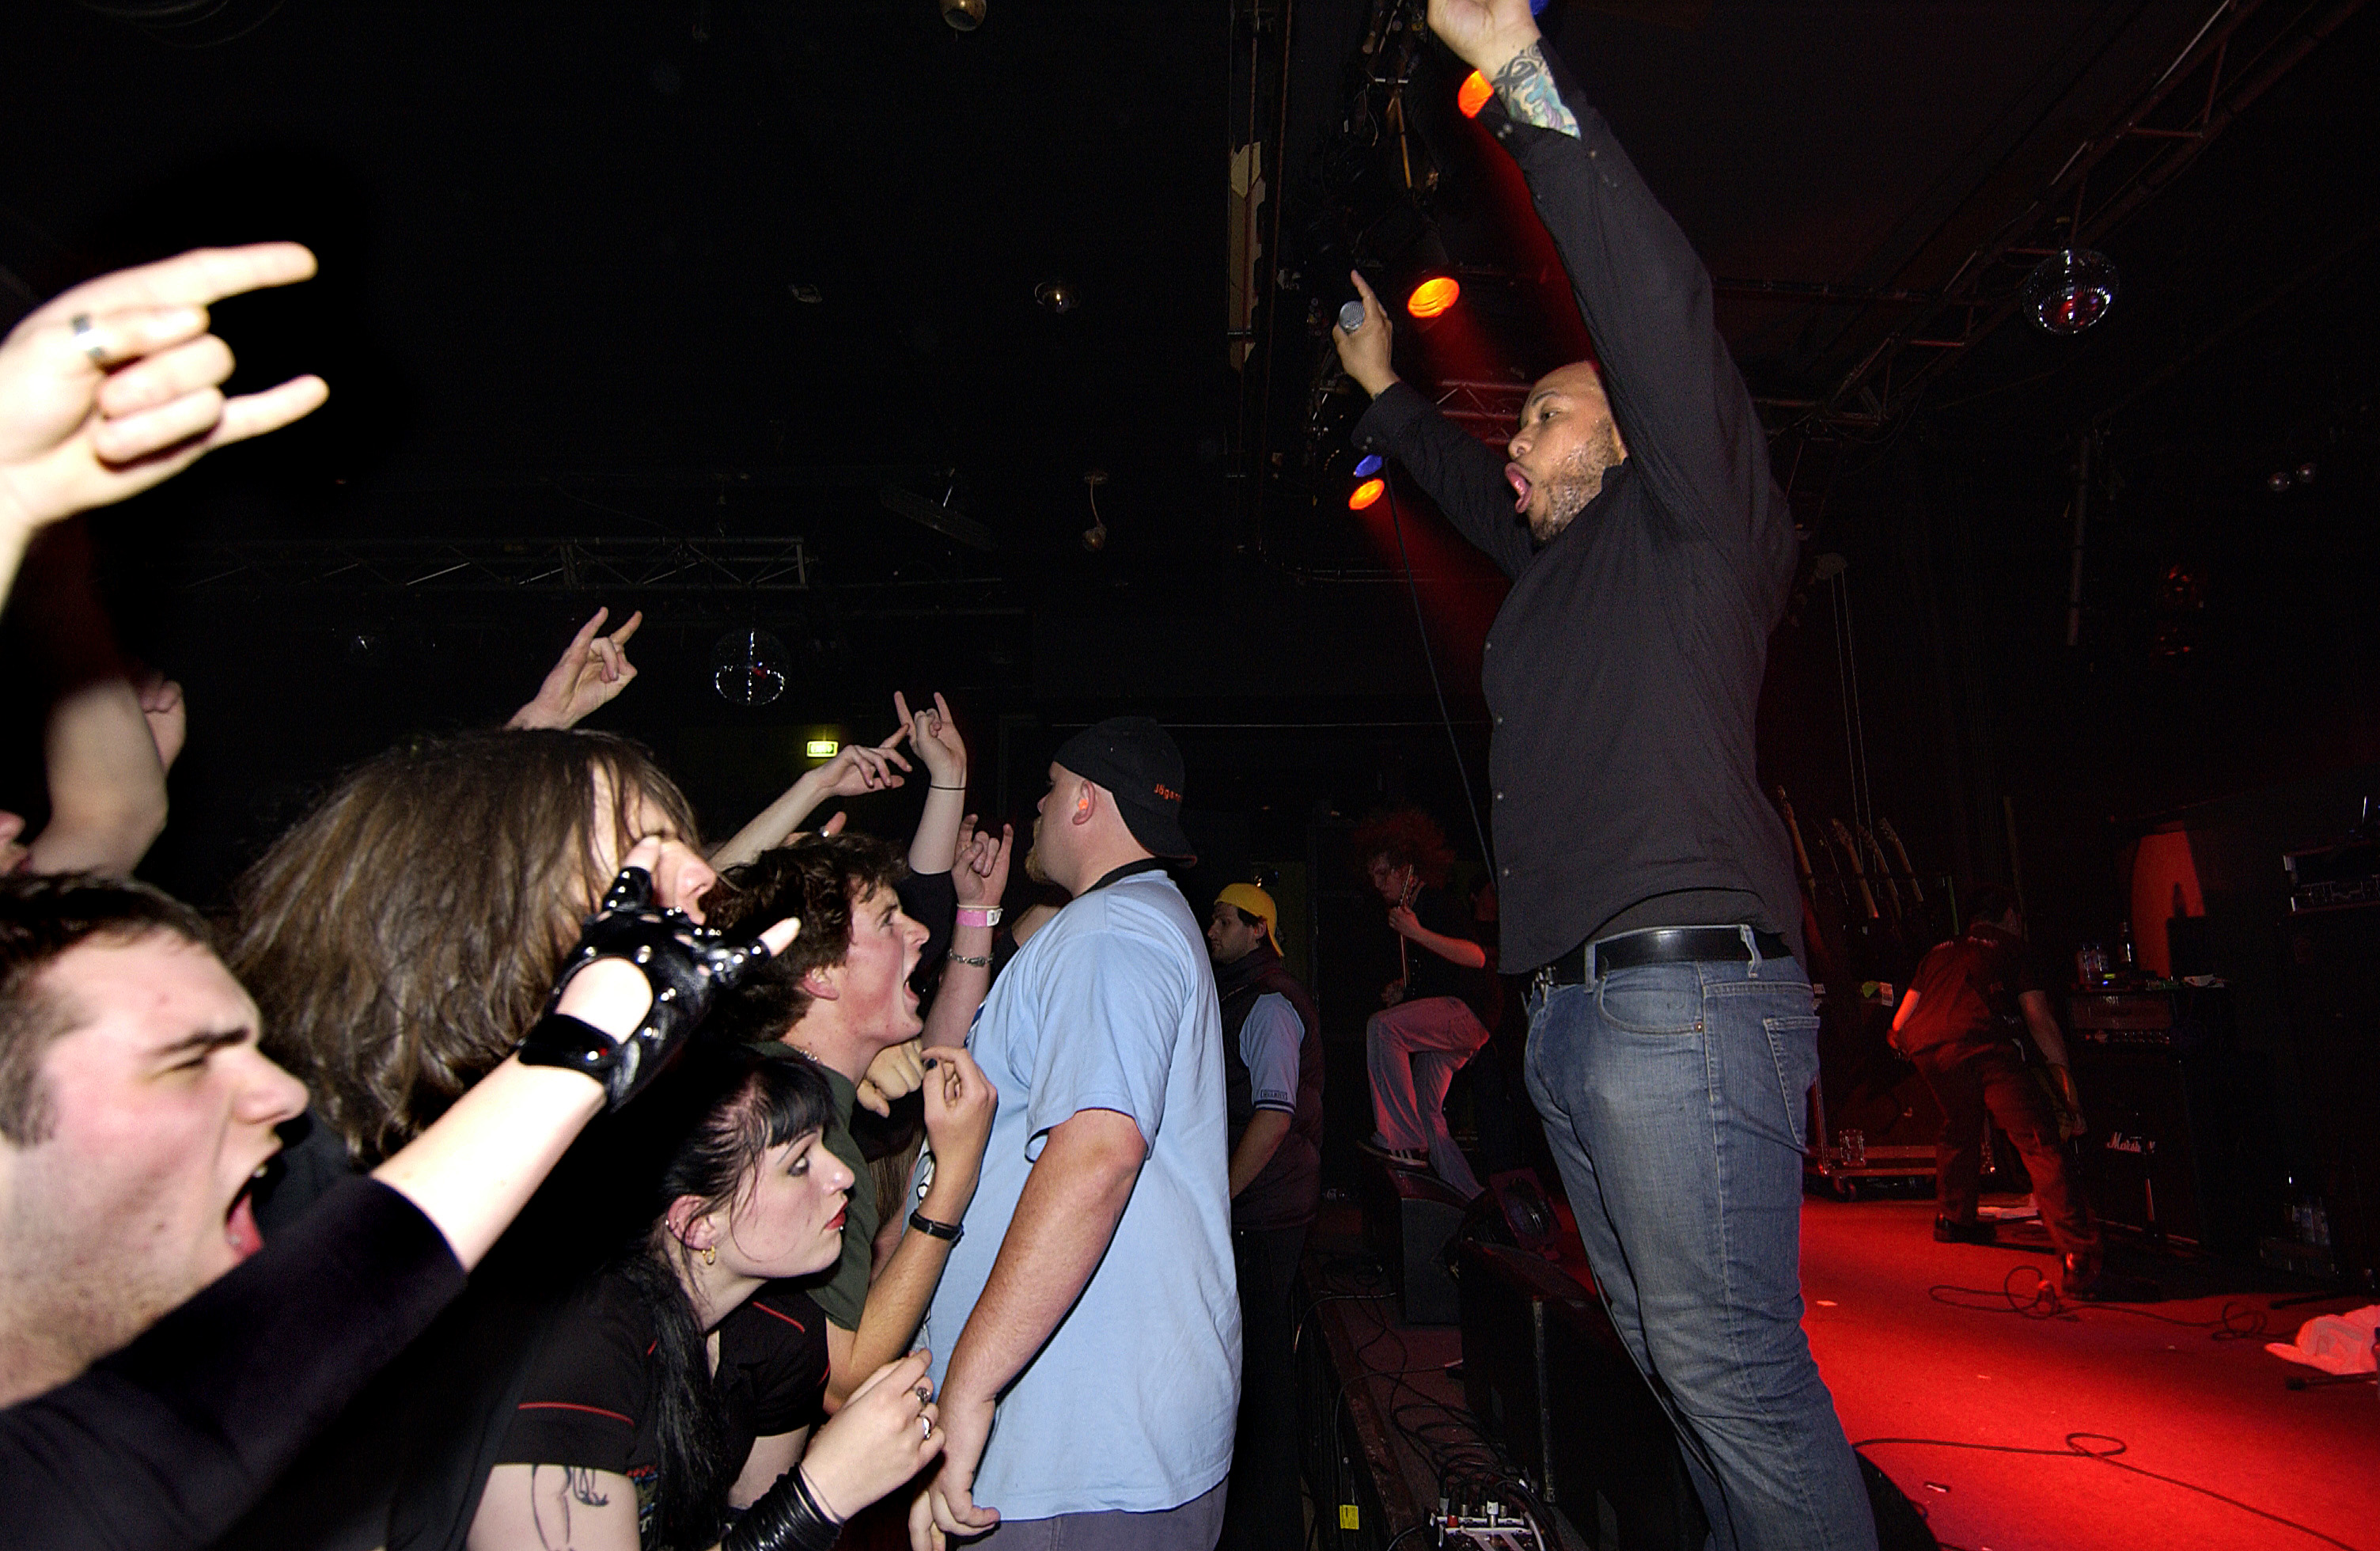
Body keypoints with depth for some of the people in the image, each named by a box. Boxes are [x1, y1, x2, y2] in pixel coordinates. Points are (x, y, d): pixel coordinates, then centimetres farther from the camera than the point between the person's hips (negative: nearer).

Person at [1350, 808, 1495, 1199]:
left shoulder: (1439, 905, -8)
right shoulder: (1406, 912, 21)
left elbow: (1476, 957, -22)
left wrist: (1418, 934, -26)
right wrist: (1402, 990, 16)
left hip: (1465, 1012, -10)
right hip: (1441, 1021, 10)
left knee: (1382, 1026, -29)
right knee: (1426, 1113, 7)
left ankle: (1402, 1141, -30)